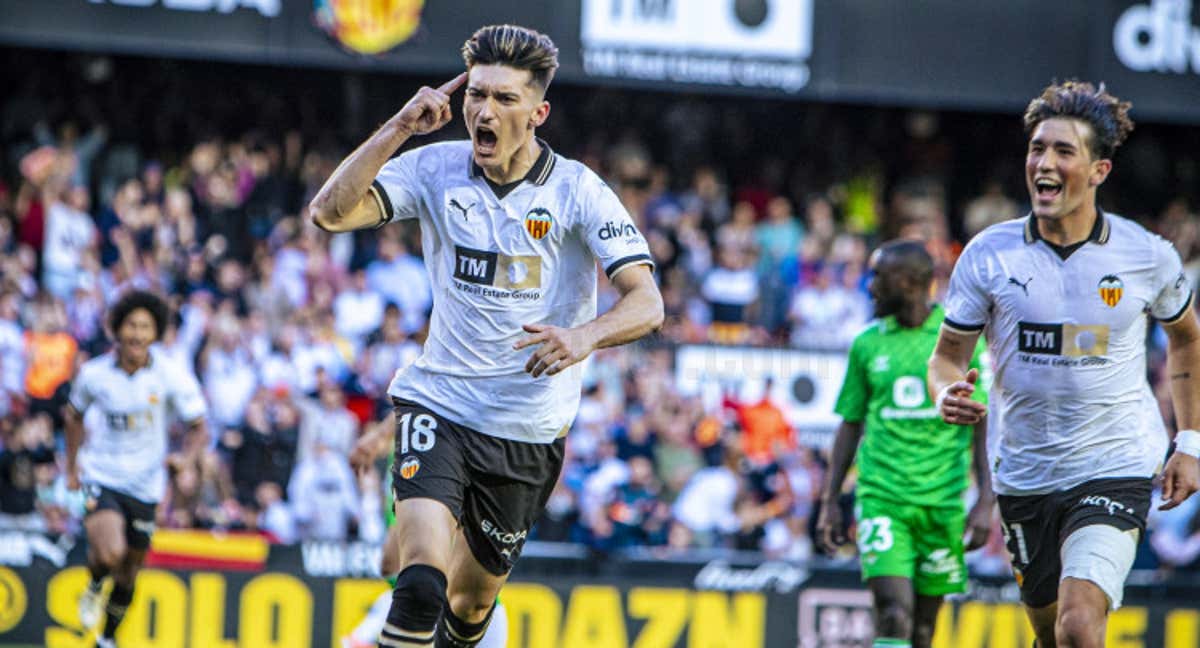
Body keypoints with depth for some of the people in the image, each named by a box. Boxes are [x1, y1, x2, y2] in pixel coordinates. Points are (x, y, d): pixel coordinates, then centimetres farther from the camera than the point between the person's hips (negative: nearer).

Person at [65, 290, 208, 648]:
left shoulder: (172, 376, -11)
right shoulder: (94, 373, -8)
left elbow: (198, 427, -5)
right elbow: (74, 415, 12)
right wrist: (72, 467, 15)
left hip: (145, 484, 2)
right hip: (102, 476, -2)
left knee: (128, 572, 11)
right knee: (109, 553, -27)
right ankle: (94, 587, 9)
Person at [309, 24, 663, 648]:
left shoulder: (579, 191, -9)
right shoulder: (436, 168, -4)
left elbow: (646, 302, -17)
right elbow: (330, 211, -14)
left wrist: (585, 336, -37)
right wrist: (399, 127, -21)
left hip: (529, 429, 1)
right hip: (438, 403, -1)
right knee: (421, 581, -24)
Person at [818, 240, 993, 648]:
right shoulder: (868, 344, 8)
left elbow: (983, 424, 2)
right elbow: (851, 426, 15)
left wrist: (986, 502, -6)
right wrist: (829, 502, 10)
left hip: (942, 501, 0)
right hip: (881, 496, 0)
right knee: (893, 615, -15)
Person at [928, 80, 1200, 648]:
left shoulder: (1147, 256, -6)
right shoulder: (989, 254, -5)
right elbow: (948, 354, 3)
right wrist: (947, 392, -21)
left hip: (1116, 469, -3)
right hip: (1024, 472, 3)